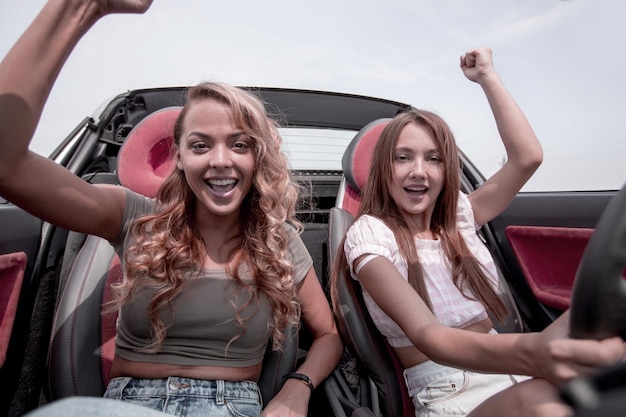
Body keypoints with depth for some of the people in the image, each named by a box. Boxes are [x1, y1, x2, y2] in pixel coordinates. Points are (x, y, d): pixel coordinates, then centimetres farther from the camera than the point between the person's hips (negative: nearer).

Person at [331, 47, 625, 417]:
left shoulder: (457, 219, 7)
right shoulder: (369, 235, -12)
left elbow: (527, 156, 0)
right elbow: (424, 334, -24)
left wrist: (487, 76, 5)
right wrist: (528, 352, -43)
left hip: (508, 373, 6)